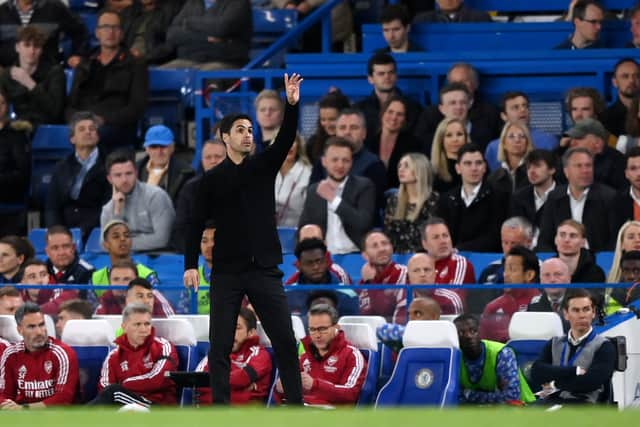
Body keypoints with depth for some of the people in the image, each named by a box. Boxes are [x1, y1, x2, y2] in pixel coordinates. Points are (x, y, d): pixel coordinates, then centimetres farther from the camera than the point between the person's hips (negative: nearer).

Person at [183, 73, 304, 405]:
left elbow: (285, 140, -10)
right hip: (227, 272, -1)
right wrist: (191, 264, -6)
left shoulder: (264, 165, 7)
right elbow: (197, 224, 3)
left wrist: (292, 105, -26)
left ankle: (296, 406, 3)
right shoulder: (212, 179, 3)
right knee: (220, 345, -3)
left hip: (265, 269, 1)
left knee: (285, 340, -2)